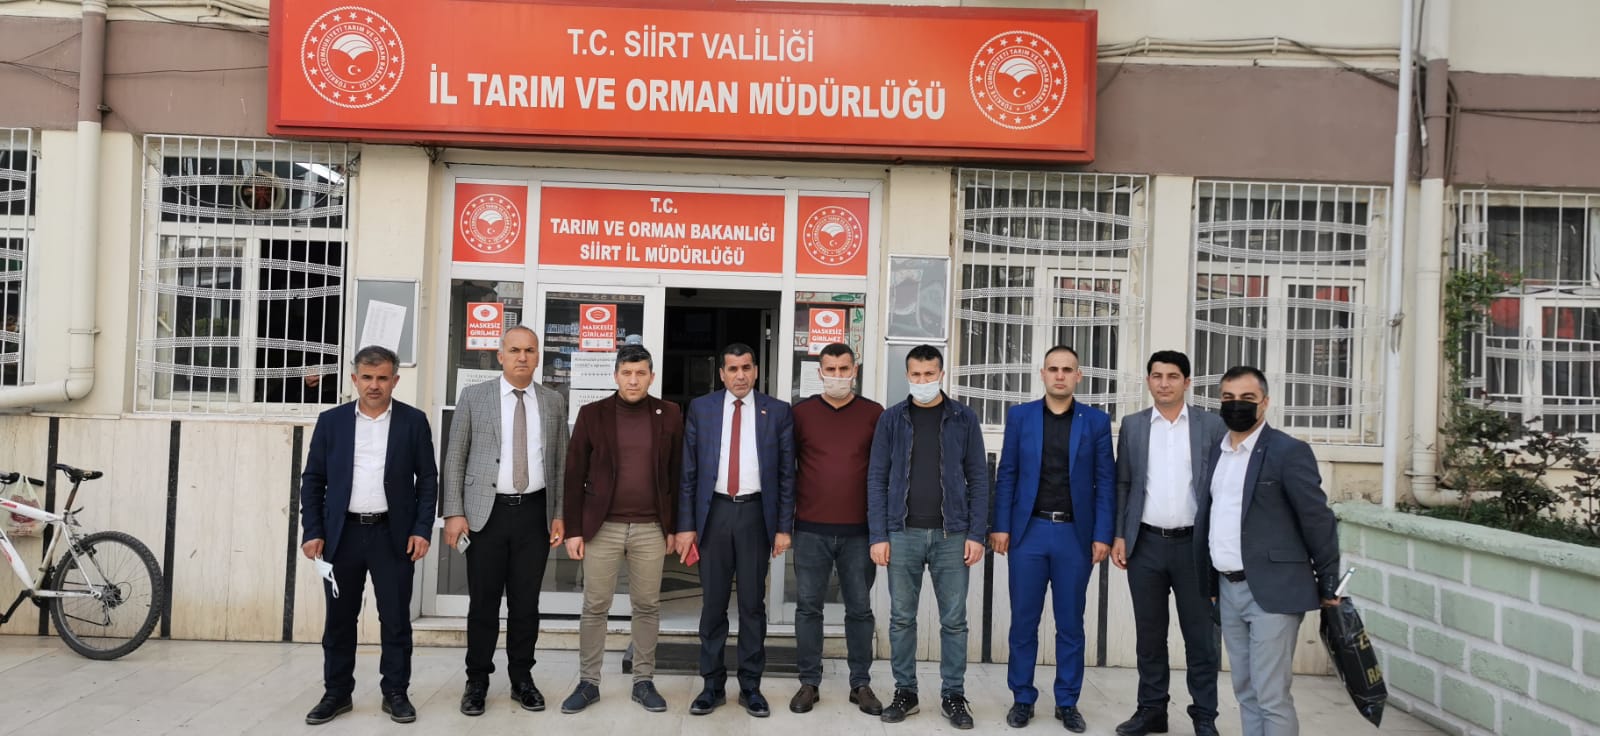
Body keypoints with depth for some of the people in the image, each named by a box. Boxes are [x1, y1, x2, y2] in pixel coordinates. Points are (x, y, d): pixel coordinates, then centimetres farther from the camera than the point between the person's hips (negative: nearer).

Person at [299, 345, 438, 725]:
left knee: (395, 619, 4)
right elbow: (313, 479, 6)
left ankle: (395, 693, 15)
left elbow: (428, 479, 2)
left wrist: (422, 530, -6)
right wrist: (312, 531, -2)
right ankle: (337, 693, 22)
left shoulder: (414, 421, 1)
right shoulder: (331, 421, 4)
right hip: (342, 534, 2)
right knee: (339, 619, 9)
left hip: (393, 534, -1)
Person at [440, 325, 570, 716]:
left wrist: (560, 515, 3)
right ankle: (477, 681, 19)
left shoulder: (554, 402, 7)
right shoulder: (474, 397, 2)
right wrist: (454, 513, -6)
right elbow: (455, 458, 1)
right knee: (483, 603, 5)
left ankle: (522, 679, 21)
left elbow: (560, 462, 9)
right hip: (487, 512, -1)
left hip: (534, 513, 2)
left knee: (526, 602, 8)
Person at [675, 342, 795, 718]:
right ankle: (713, 684, 19)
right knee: (713, 603, 7)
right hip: (714, 511, 1)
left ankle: (751, 686, 17)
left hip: (755, 512, 0)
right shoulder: (700, 408, 4)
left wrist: (784, 527, -2)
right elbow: (689, 471, 4)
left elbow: (786, 473, 2)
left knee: (753, 603, 6)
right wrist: (686, 524, -1)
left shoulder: (778, 412, 2)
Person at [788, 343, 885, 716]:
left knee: (859, 609, 7)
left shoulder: (874, 414, 3)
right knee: (808, 607, 5)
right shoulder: (801, 413, 4)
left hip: (859, 530, 0)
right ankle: (809, 683, 17)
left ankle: (861, 684, 19)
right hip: (810, 530, 0)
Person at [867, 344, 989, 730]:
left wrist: (976, 534, -5)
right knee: (901, 618, 7)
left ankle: (953, 695, 17)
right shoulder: (891, 419, 3)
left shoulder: (964, 418, 3)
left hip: (952, 534, 0)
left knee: (954, 620, 5)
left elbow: (978, 478, 3)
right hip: (903, 533, 0)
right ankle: (904, 691, 20)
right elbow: (877, 478, 2)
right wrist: (878, 535, -4)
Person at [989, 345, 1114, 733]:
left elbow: (1105, 482, 2)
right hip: (1029, 531, 0)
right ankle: (1022, 699, 18)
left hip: (1075, 534, 0)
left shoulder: (1097, 421, 3)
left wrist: (1102, 535, -4)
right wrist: (1001, 526, -2)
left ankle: (1067, 702, 20)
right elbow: (1006, 476, 4)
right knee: (1023, 621, 6)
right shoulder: (1019, 416, 4)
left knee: (1070, 623, 8)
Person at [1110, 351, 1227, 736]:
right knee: (1149, 634, 10)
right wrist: (1118, 536, 2)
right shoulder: (1133, 425, 7)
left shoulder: (1212, 424, 2)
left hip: (1195, 544, -2)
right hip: (1145, 544, 2)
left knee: (1201, 636, 5)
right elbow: (1122, 484, 8)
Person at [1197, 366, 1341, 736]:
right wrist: (1208, 583, 13)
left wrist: (1328, 585, -4)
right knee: (1246, 691, 14)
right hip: (1228, 591, 7)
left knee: (1272, 696, -5)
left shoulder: (1288, 451, -9)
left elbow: (1318, 520, -8)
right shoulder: (1215, 452, 11)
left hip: (1272, 591, -7)